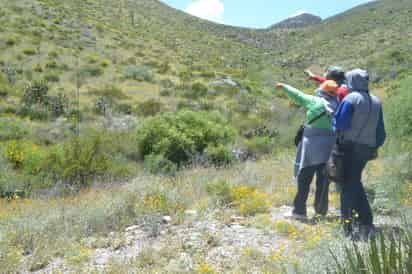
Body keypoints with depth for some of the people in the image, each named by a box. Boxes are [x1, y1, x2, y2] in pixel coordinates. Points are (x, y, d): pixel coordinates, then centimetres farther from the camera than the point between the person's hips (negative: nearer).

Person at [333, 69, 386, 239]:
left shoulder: (350, 99, -11)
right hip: (368, 148, 6)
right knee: (356, 183, 18)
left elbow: (339, 124, -15)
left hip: (350, 147, -6)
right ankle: (366, 223, 19)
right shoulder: (376, 102, 10)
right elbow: (381, 130, 12)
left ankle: (347, 226, 2)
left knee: (348, 186, 0)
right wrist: (375, 146, 21)